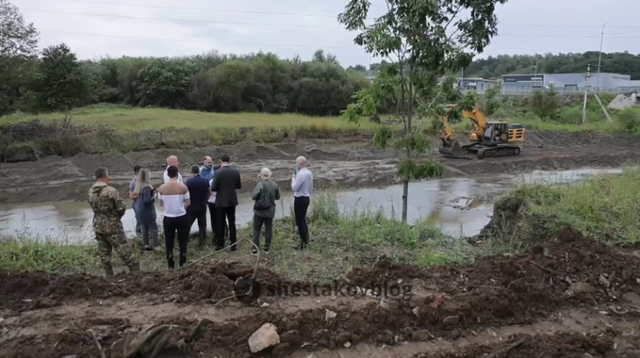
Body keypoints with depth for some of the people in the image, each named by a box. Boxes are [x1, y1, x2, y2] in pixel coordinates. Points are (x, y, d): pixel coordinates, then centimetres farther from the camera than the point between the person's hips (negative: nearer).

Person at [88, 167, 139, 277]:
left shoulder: (91, 191, 0)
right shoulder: (111, 191, -18)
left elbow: (93, 206, 9)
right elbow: (121, 207, -14)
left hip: (98, 226, 6)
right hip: (112, 226, -6)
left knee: (104, 253, 13)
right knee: (125, 251, 0)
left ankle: (109, 276, 19)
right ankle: (136, 274, 4)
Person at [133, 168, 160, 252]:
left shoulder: (138, 186, 4)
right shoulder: (147, 187, -24)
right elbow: (146, 200, -29)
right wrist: (154, 197, -13)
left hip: (140, 210, 8)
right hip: (147, 211, -8)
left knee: (144, 227, 15)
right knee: (153, 227, 1)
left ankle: (145, 245, 20)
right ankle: (156, 246, 3)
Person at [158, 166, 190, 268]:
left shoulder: (162, 188, -8)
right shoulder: (183, 187, -12)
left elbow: (161, 204, 1)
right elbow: (187, 203, -8)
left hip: (168, 218, 1)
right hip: (181, 217, -1)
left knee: (169, 242, 13)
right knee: (182, 240, 14)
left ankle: (170, 264, 17)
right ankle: (182, 262, 19)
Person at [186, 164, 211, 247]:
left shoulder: (189, 181, -13)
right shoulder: (205, 181, -1)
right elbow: (209, 193, 7)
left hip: (192, 206, -3)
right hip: (202, 206, 3)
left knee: (187, 224, 8)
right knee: (202, 225, 10)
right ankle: (202, 241, 11)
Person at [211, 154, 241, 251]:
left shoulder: (218, 172, -16)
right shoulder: (236, 171, -4)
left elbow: (213, 188, -15)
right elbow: (239, 186, 7)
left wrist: (220, 186, 5)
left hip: (221, 202, -3)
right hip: (232, 201, 3)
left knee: (220, 224, 9)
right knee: (232, 223, 10)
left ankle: (220, 244, 15)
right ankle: (233, 245, 13)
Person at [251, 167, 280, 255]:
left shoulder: (260, 184, -17)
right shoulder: (275, 185, -1)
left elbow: (253, 196, -17)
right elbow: (277, 197, 9)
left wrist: (260, 196, 3)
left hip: (259, 211, -4)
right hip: (270, 211, 4)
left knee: (256, 229, 4)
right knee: (268, 229, 12)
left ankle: (255, 249, 3)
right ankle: (267, 247, 17)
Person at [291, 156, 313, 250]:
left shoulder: (300, 174, -21)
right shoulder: (310, 173, 6)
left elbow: (294, 188, -17)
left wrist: (293, 178, -5)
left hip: (300, 199, -9)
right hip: (306, 198, 9)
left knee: (299, 221, 0)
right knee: (303, 219, 19)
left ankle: (303, 243, 4)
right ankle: (306, 240, 27)